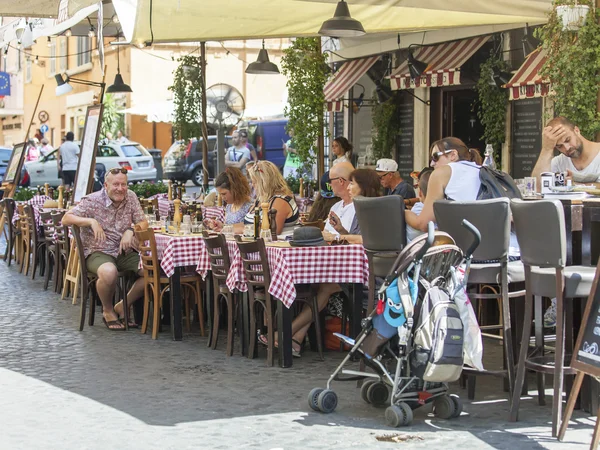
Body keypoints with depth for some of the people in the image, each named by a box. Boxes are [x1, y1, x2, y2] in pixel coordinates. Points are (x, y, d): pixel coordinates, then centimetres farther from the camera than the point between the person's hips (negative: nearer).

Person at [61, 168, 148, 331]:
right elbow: (66, 219, -12)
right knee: (109, 272, -39)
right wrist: (91, 221, -26)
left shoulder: (130, 197, 4)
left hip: (124, 252, 5)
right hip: (98, 252, -5)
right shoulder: (92, 201, -9)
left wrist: (130, 231, -15)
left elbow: (143, 223, 7)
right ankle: (107, 311, -7)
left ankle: (122, 306, 3)